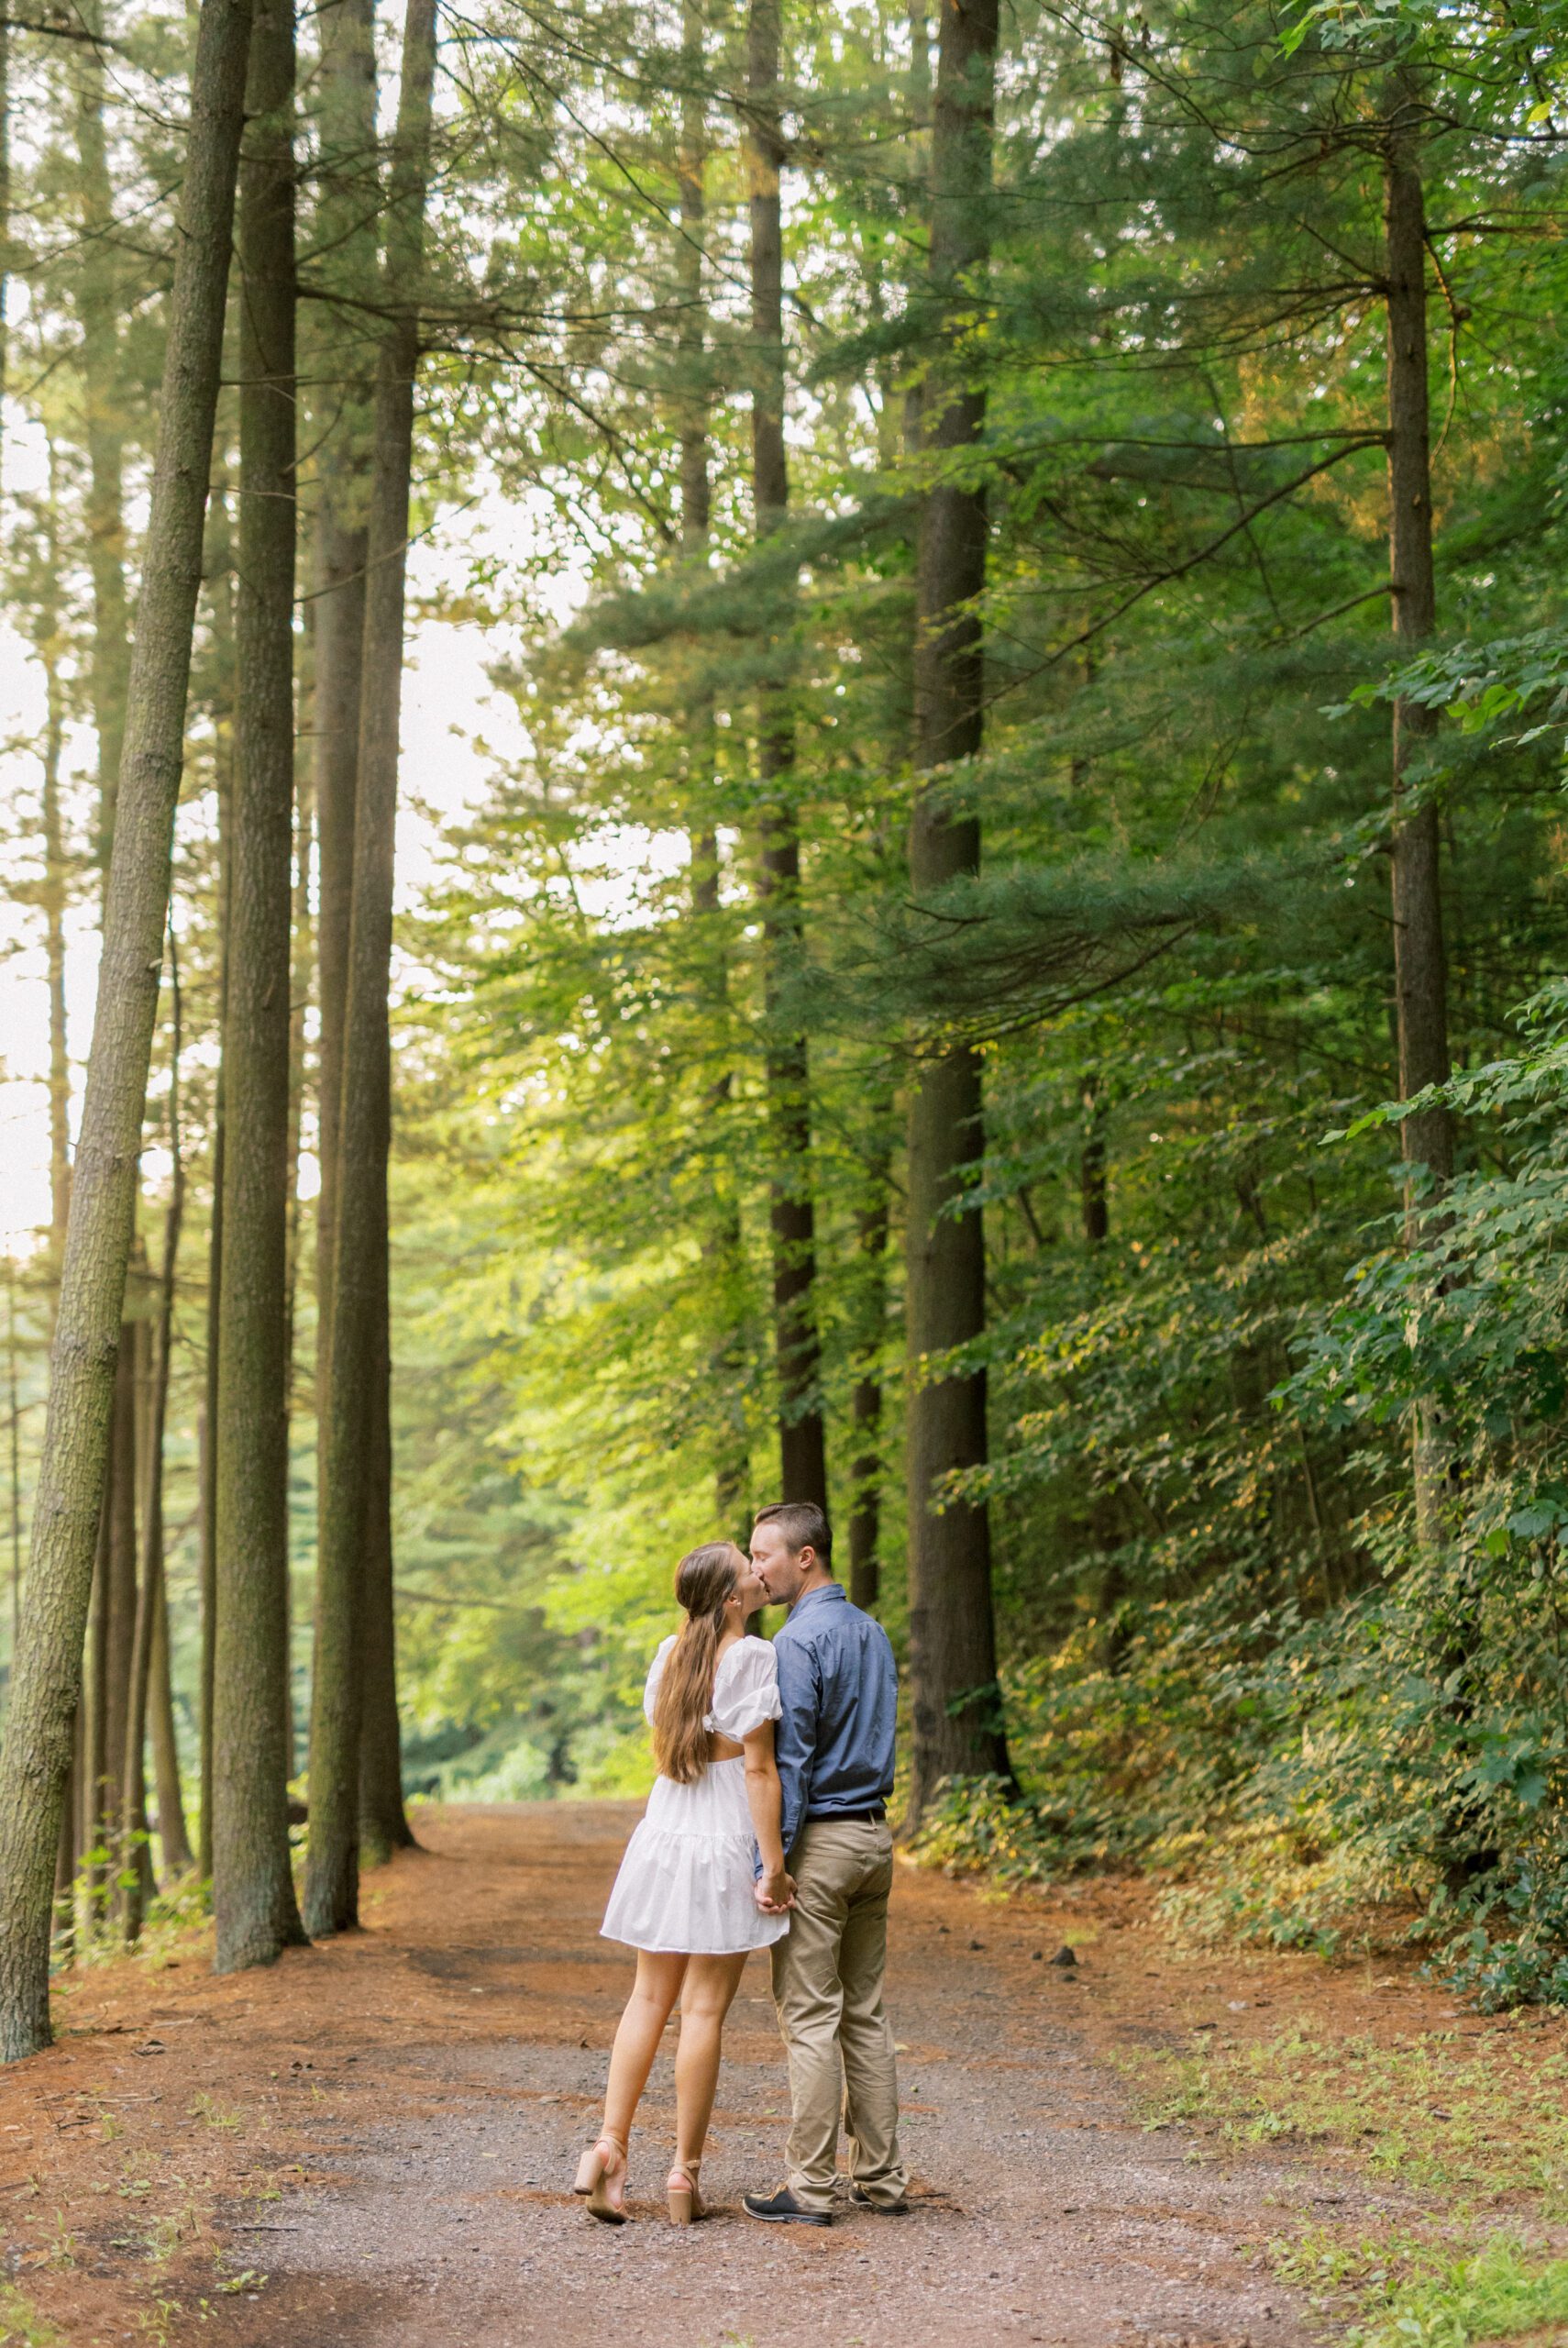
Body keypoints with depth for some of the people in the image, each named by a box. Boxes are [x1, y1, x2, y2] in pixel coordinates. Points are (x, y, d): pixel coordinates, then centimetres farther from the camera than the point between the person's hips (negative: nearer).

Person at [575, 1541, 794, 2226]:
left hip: (663, 1832, 6)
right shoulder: (752, 1657, -12)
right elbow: (758, 1767, -15)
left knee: (649, 1997, 12)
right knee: (704, 2007, -1)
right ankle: (686, 2171, 3)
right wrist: (773, 1863, -13)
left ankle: (609, 2146, 3)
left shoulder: (670, 1653, 8)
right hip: (725, 1839, -6)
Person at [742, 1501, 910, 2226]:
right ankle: (882, 2178, 14)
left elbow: (792, 1760, -18)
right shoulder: (873, 1633, 13)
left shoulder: (798, 1641, -14)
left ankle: (810, 2188, -1)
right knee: (864, 2013, 12)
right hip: (874, 1836, 8)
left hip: (819, 1839, -8)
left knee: (811, 2018, -4)